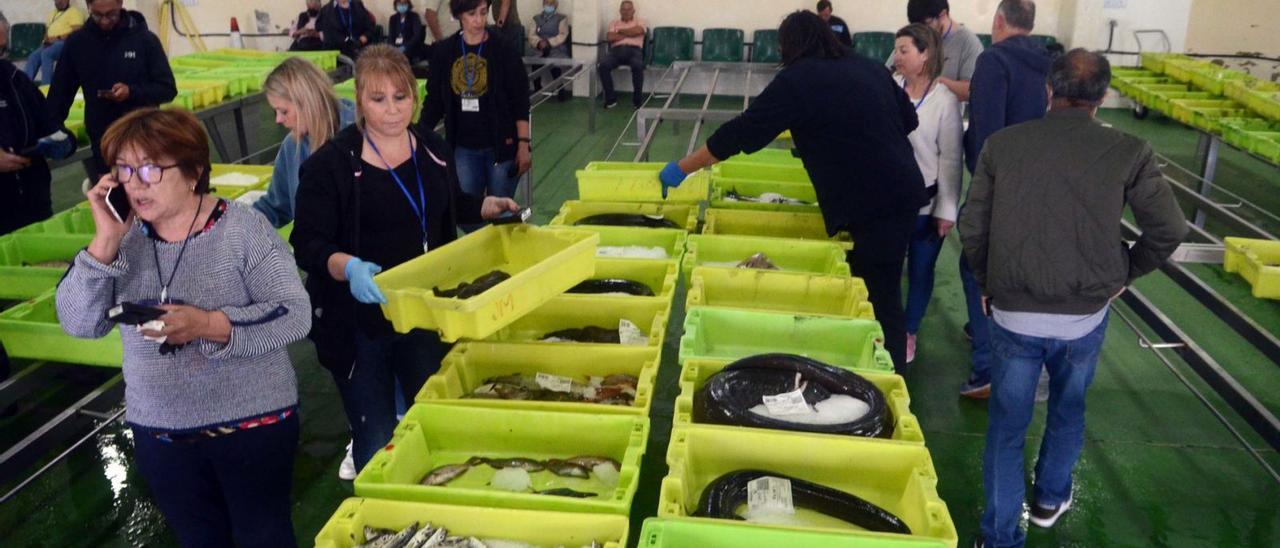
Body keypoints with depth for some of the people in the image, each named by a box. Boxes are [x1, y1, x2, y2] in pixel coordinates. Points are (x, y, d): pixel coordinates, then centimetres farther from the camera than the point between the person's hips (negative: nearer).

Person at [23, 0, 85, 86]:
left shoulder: (74, 12, 3)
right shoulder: (52, 13, 28)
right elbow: (47, 29, 27)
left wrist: (58, 38, -16)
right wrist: (46, 39, 3)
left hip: (64, 42, -7)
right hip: (50, 44, 7)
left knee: (46, 54, -33)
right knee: (33, 57, -18)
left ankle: (46, 86, -35)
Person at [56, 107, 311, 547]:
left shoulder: (243, 229, -13)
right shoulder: (125, 238, 1)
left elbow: (294, 316, -17)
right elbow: (78, 324, -6)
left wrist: (207, 326, -29)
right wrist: (105, 240, -15)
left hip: (251, 423, -4)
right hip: (159, 432, 5)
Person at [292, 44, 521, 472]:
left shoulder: (433, 151, 3)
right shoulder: (331, 164, -14)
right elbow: (308, 244, -17)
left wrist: (490, 206, 2)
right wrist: (348, 267, -35)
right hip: (359, 325, -5)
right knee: (376, 441, 5)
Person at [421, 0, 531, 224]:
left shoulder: (504, 50, -7)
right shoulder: (444, 53, 2)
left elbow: (521, 103, -6)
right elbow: (434, 101, 8)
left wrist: (523, 144, -11)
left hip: (501, 146, -3)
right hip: (463, 148, 3)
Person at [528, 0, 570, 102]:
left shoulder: (561, 18, 8)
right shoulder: (537, 18, 18)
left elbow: (562, 36, -5)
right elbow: (532, 35, 6)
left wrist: (549, 42, -19)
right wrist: (539, 42, -16)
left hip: (558, 51, -2)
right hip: (541, 51, 2)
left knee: (554, 63, -35)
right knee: (535, 63, -30)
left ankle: (560, 90, -17)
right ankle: (537, 90, -14)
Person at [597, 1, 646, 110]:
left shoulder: (639, 23, 21)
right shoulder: (613, 23, 25)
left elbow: (637, 31, -5)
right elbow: (610, 37, 4)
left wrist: (620, 31, 7)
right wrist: (629, 33, 6)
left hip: (634, 50, -2)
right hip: (616, 50, 2)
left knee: (638, 66, -37)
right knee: (603, 65, -30)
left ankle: (638, 100, -22)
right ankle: (611, 98, -18)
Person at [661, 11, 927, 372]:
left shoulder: (798, 80, -7)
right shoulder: (869, 67, 13)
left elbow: (741, 131, -5)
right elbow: (908, 118, 20)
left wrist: (681, 169, 3)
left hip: (868, 203, -8)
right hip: (901, 191, 8)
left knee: (879, 300, 0)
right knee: (882, 292, 17)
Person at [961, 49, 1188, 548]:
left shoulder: (1001, 145, -5)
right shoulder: (1129, 152, -7)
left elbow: (972, 228, -1)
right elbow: (1170, 230, -3)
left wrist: (987, 283, 14)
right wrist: (1123, 274, 13)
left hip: (1012, 314, -1)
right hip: (1086, 314, 1)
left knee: (1007, 425, 13)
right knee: (1068, 408, 27)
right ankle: (1051, 499, 47)